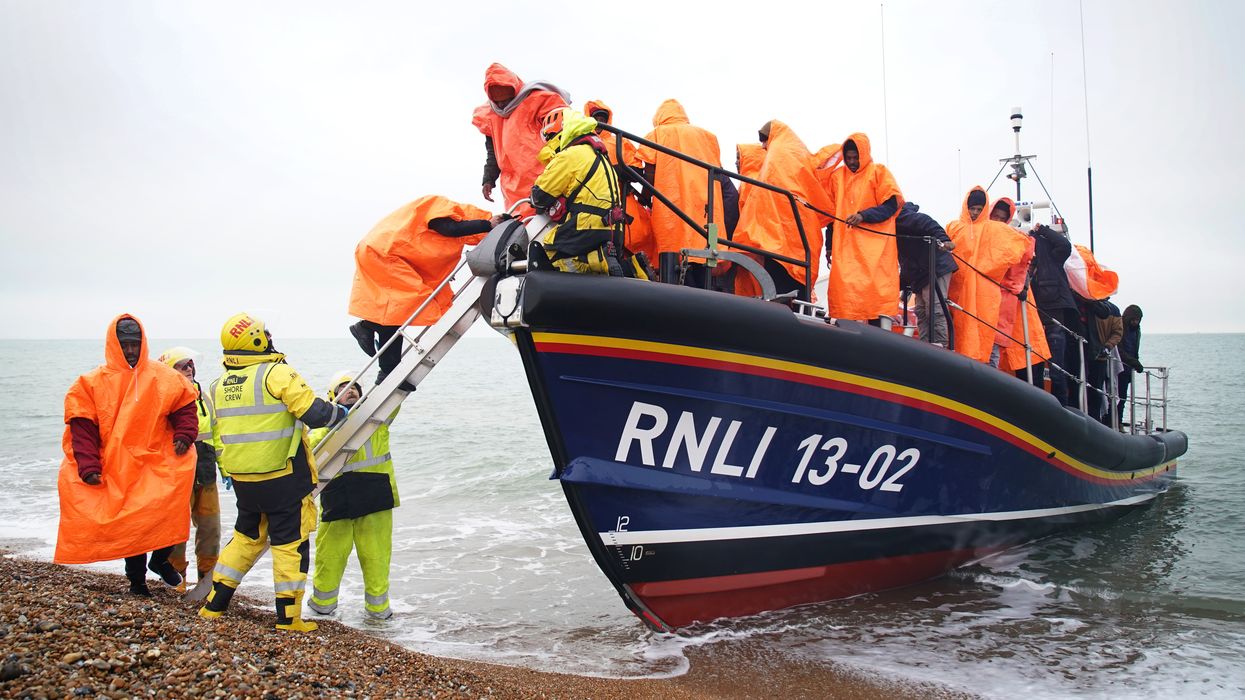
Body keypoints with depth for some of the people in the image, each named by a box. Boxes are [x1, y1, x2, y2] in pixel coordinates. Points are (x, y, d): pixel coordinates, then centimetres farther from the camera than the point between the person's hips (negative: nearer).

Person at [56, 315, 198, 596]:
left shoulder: (164, 378, 2)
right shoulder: (92, 383, 0)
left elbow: (184, 407, 11)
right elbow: (82, 428, -4)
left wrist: (183, 435, -7)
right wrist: (88, 467, -12)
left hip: (156, 465, 0)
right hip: (116, 469, 0)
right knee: (129, 525, 7)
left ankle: (160, 559, 10)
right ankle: (136, 578, 25)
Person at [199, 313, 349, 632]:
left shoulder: (219, 385, 8)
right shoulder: (277, 373, -14)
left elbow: (218, 437, 16)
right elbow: (313, 412, -19)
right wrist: (340, 412, 1)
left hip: (242, 480, 7)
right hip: (283, 478, -6)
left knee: (246, 537, 22)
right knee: (290, 543, 3)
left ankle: (213, 606, 25)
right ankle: (288, 617, 7)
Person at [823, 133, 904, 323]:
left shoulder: (879, 172, 5)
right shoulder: (836, 176, 15)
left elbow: (891, 205, -3)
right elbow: (831, 213, 18)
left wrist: (864, 215, -17)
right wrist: (829, 245, 14)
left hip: (874, 246, -3)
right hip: (844, 247, 3)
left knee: (875, 293, -8)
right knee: (845, 290, -6)